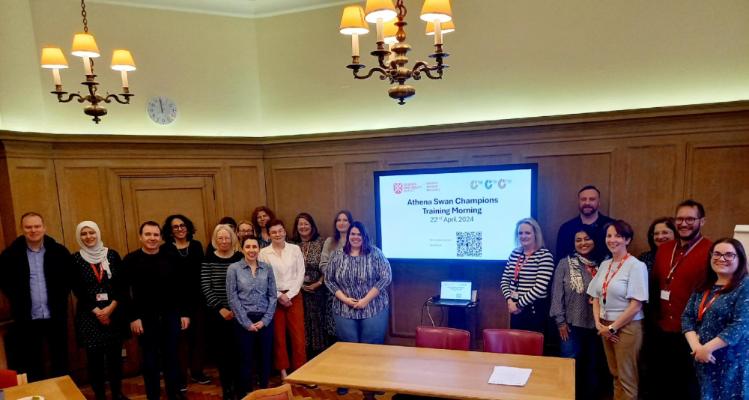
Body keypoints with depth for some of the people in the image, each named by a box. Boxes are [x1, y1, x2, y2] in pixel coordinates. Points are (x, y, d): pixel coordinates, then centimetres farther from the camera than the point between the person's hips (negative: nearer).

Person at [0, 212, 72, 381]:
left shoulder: (59, 251, -2)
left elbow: (70, 276, 8)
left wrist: (60, 296, -1)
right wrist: (17, 299, 0)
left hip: (56, 315, 0)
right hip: (27, 318, 0)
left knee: (61, 360, 12)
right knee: (32, 363, 12)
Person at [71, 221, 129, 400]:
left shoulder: (112, 255, 3)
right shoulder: (75, 259, -1)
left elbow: (122, 285, 1)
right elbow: (77, 290, -4)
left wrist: (111, 307, -11)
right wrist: (96, 311, -11)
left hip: (114, 312, 2)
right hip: (89, 314, -1)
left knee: (115, 354, 8)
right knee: (94, 357, 4)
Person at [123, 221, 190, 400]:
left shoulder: (171, 257, 0)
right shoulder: (131, 260, -5)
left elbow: (181, 287, 3)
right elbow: (124, 292, -6)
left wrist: (184, 313, 1)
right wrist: (133, 317, -10)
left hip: (170, 315, 2)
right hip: (145, 318, -2)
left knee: (171, 356, 11)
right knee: (150, 359, 9)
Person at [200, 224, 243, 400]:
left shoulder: (240, 257, 1)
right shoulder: (208, 259, 0)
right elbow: (205, 287, -4)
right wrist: (220, 308, -11)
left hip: (237, 312, 0)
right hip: (216, 312, 0)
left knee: (237, 349, 2)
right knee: (221, 350, 6)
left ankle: (238, 385, 19)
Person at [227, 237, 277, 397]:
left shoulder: (267, 268, 4)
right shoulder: (234, 268, -3)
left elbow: (272, 296, 3)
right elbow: (233, 298, -6)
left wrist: (265, 320, -6)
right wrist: (247, 322, -9)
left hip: (265, 320, 2)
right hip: (244, 320, -2)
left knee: (265, 358, 10)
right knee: (246, 359, 6)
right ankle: (244, 394, 24)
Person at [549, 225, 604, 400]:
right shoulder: (565, 264, -3)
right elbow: (557, 294, -5)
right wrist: (560, 321, -9)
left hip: (595, 325, 3)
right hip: (572, 324, -3)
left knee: (592, 366, 13)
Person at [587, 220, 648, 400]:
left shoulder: (636, 266, -12)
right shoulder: (604, 265, 7)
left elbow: (636, 305, -16)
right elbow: (596, 298, 10)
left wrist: (612, 327, -12)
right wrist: (599, 324, -3)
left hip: (627, 327, -6)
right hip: (605, 327, 6)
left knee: (626, 378, 6)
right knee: (615, 375, 16)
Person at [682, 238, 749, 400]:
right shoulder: (703, 287, 10)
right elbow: (687, 317, 5)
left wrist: (707, 348, -18)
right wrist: (696, 346, -12)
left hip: (732, 361, -5)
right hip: (703, 359, 6)